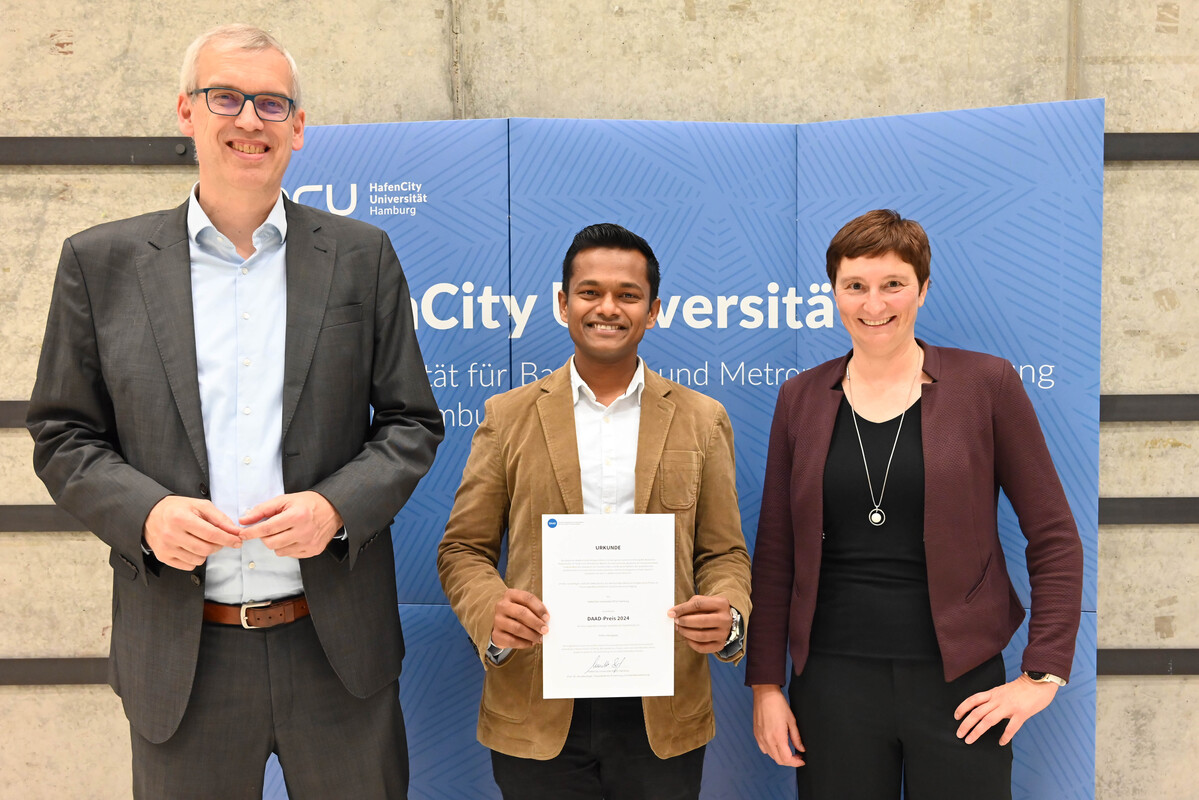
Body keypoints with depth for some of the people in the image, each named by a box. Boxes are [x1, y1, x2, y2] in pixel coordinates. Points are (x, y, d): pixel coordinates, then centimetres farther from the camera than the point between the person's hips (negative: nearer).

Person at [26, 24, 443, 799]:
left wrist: (337, 506, -13)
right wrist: (145, 512, -14)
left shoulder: (362, 256, 3)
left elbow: (412, 422, 4)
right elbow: (63, 436, 5)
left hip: (338, 645, 0)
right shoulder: (102, 262, 3)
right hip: (180, 655, 0)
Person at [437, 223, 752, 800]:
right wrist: (490, 611, -16)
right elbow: (463, 550, 5)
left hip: (662, 715, 1)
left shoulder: (702, 421, 6)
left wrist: (729, 616, -14)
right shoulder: (507, 417, 4)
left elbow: (723, 553, 7)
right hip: (536, 713, 0)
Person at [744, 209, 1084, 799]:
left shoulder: (986, 384, -2)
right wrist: (766, 684, 3)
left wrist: (1044, 673, -6)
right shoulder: (801, 397, 5)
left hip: (959, 682, -1)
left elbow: (1055, 538, 0)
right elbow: (775, 553, 7)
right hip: (833, 679, 2)